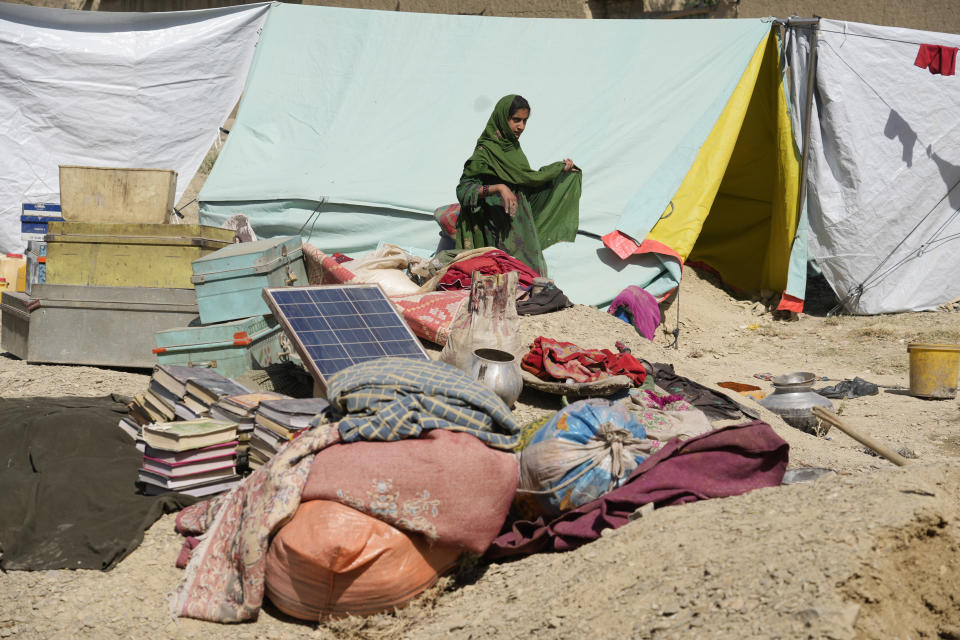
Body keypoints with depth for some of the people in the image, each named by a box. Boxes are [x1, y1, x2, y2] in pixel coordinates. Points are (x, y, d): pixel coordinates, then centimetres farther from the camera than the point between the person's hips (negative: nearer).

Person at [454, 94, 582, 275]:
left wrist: (560, 168, 28)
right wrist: (498, 188, -28)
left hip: (522, 225, 8)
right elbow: (464, 189, -17)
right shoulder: (486, 151, -11)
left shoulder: (513, 146, 13)